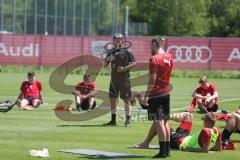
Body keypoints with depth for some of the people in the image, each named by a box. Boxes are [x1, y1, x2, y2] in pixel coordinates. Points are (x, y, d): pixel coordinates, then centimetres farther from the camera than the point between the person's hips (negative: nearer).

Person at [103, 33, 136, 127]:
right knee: (113, 98, 8)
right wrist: (107, 59, -5)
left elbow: (134, 63, -9)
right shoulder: (111, 52, 13)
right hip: (114, 78, 6)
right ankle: (113, 120, 15)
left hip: (124, 78, -6)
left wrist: (125, 68, -20)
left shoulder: (126, 52, -3)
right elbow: (105, 65, 16)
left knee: (126, 98, -4)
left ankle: (128, 119, -1)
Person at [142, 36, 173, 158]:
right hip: (166, 93, 8)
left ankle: (162, 151, -8)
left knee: (158, 122, -6)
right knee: (165, 122, 14)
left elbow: (153, 79, -19)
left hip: (156, 94, -8)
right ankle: (167, 149, 16)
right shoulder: (169, 57, 8)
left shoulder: (154, 59, -14)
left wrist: (146, 96, -15)